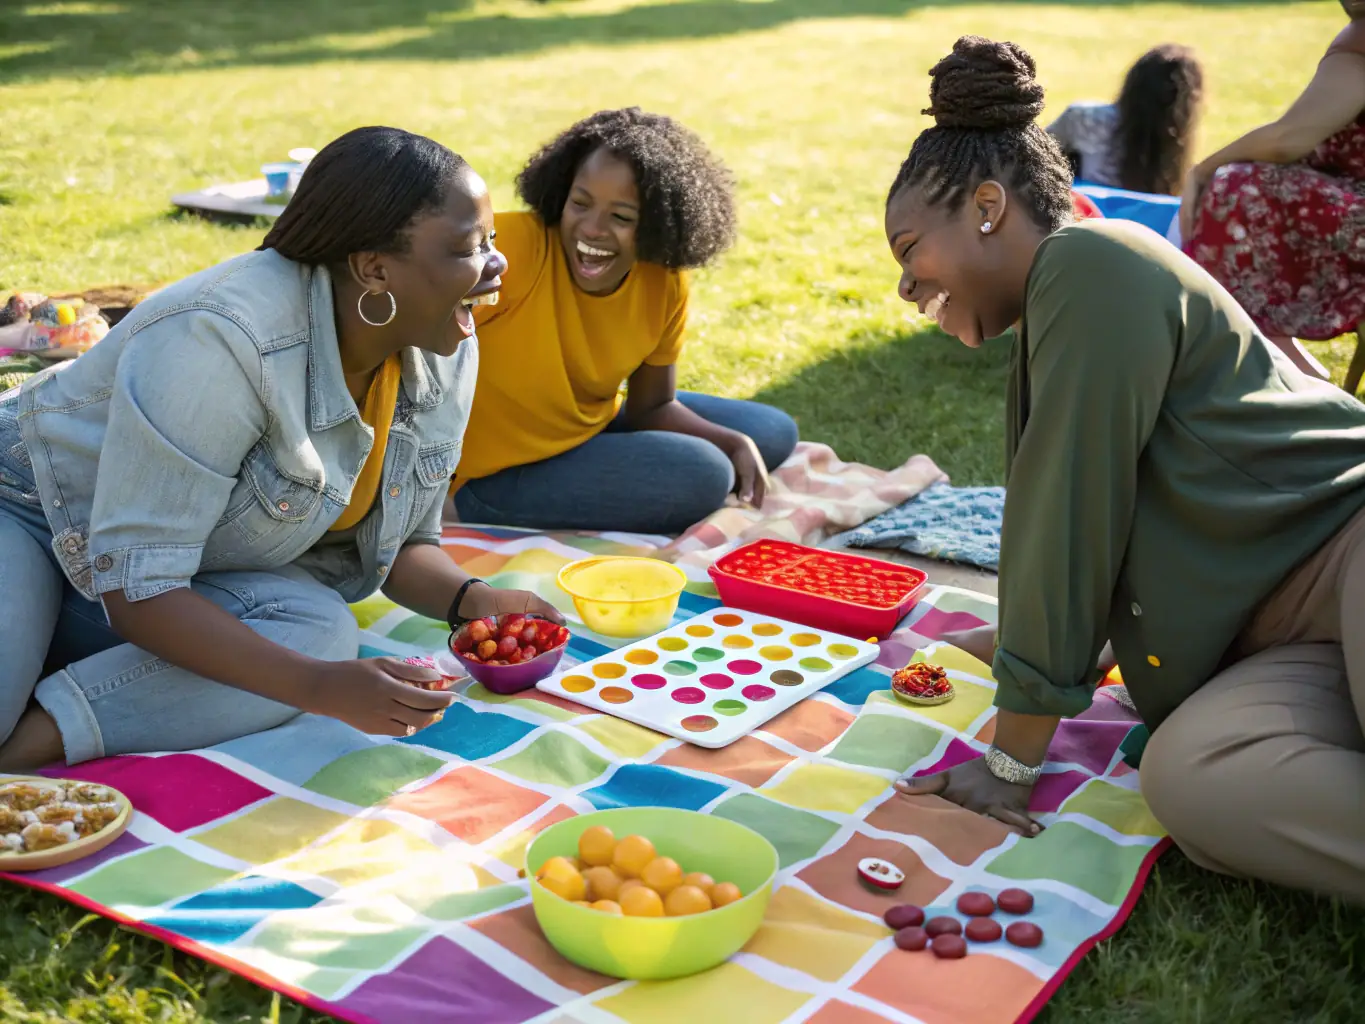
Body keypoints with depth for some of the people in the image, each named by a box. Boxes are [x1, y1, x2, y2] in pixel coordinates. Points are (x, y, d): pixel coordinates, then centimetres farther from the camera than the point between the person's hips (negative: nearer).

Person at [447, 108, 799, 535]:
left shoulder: (663, 286, -10)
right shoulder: (513, 246, -30)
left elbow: (652, 406, 1)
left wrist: (735, 443, -16)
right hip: (498, 474, -7)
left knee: (773, 433, 10)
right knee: (702, 475, -22)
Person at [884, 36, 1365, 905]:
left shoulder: (1091, 264, -10)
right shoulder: (1049, 315, 20)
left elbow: (1070, 517, -13)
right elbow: (1083, 524, 33)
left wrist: (1012, 760, -9)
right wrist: (1023, 640, 46)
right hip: (1286, 636, 9)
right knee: (1187, 777, -25)